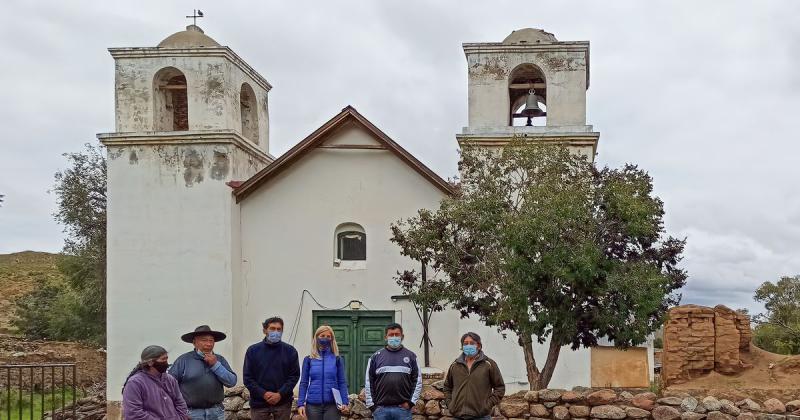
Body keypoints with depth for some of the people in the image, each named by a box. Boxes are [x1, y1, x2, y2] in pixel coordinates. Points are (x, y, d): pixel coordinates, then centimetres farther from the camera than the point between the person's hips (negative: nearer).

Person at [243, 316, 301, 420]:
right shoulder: (252, 350, 4)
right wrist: (263, 394, -12)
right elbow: (247, 377, 0)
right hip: (259, 403, 0)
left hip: (283, 403, 0)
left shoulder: (290, 351, 4)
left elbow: (294, 375, 0)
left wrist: (280, 394, -12)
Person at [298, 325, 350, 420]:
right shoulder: (308, 360, 5)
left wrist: (345, 403, -7)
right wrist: (300, 404, -3)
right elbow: (304, 383, 5)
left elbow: (342, 383, 2)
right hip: (313, 405, 1)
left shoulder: (337, 359, 4)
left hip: (332, 404, -1)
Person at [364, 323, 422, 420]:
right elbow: (368, 383, 7)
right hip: (381, 409, 0)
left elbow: (418, 380, 6)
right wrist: (371, 405, -1)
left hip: (403, 409, 0)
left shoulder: (410, 356, 7)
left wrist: (411, 402, -3)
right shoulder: (376, 357, 7)